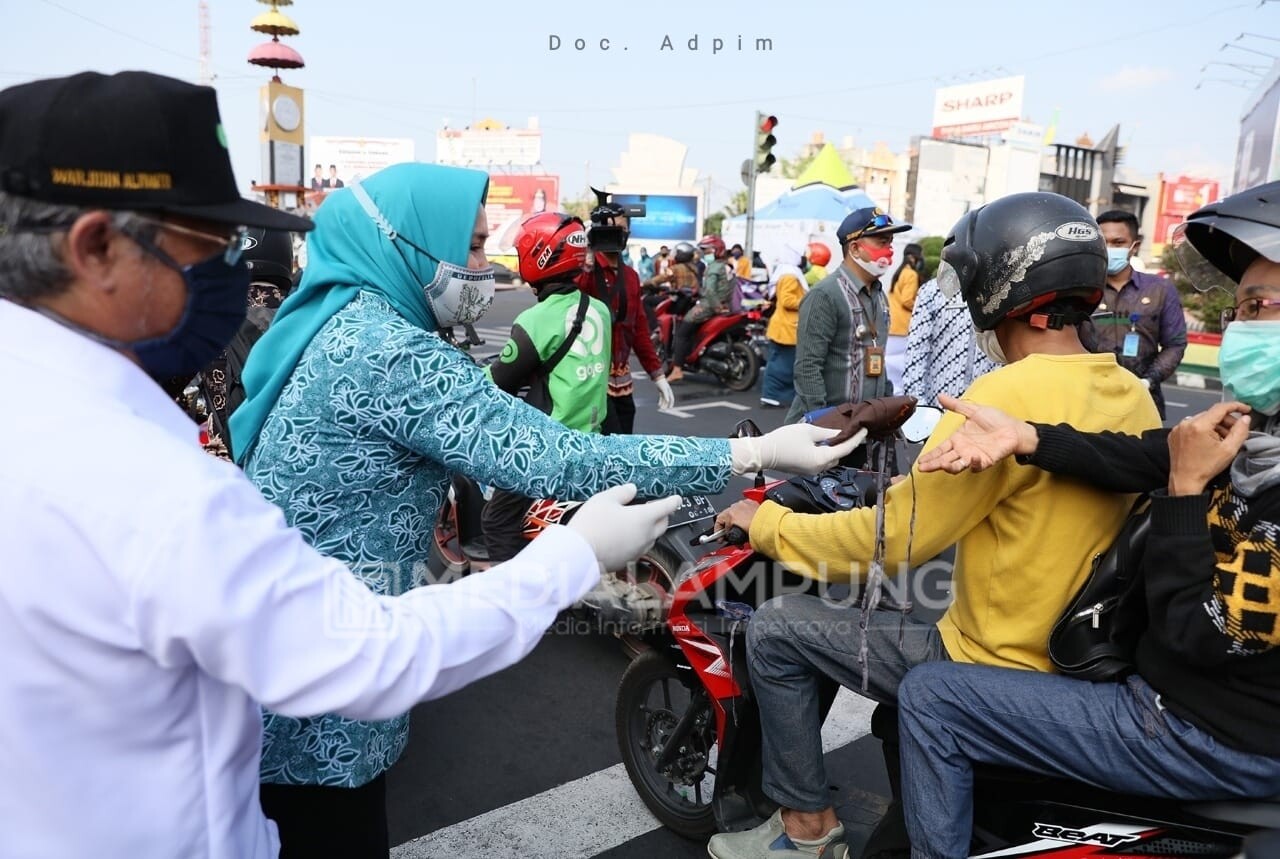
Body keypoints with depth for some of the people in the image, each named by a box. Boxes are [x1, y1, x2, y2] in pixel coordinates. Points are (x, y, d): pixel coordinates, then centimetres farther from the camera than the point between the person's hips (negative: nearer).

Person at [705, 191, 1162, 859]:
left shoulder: (1010, 394, -24)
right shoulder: (1134, 397, 0)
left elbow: (893, 538, -21)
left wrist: (766, 523, -8)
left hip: (996, 668, -8)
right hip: (1079, 649, 9)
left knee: (775, 630, 0)